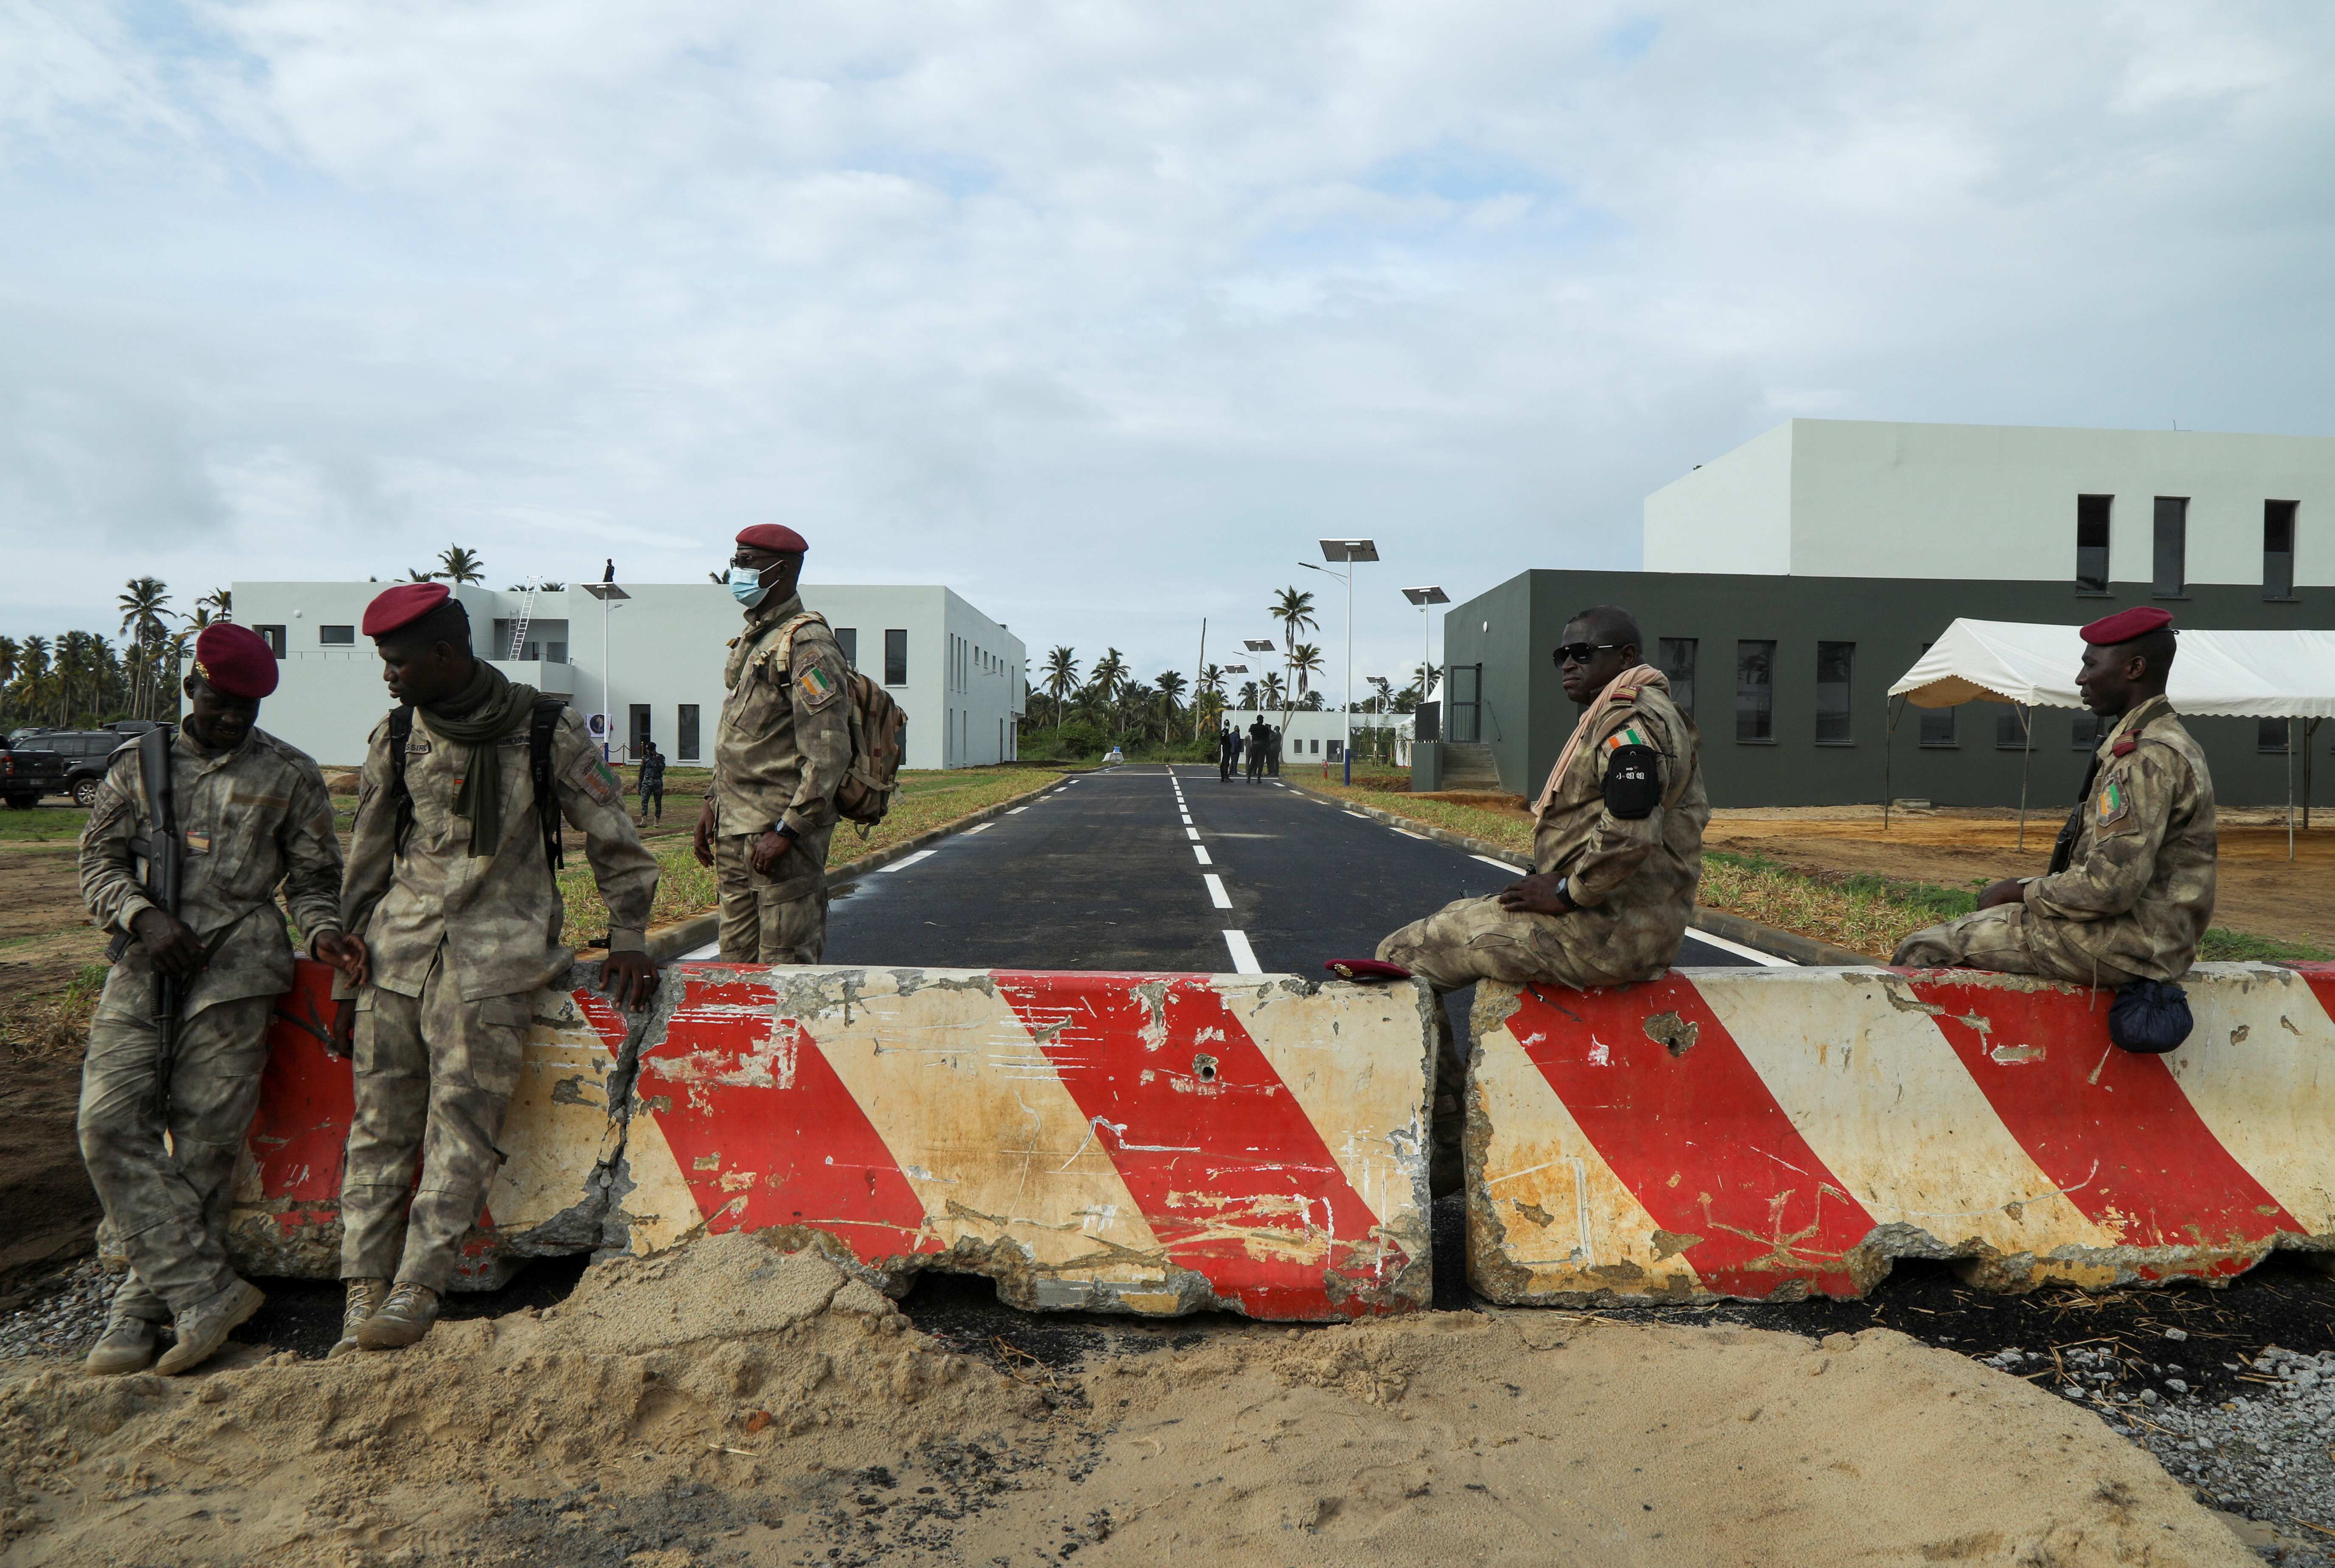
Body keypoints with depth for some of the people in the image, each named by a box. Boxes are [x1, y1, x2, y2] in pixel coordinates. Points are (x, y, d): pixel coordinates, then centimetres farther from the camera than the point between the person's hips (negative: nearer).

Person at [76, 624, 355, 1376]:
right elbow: (99, 861, 13)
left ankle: (144, 1307, 5)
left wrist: (322, 929, -8)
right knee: (110, 1120, -10)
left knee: (205, 1135, -5)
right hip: (144, 962, 3)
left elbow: (314, 874, 12)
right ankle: (205, 1288, -8)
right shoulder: (138, 764, 14)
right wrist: (144, 916, -6)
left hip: (237, 964, -2)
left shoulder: (289, 774, 10)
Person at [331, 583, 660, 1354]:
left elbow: (613, 837, 4)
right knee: (380, 1116, 1)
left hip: (495, 948, -4)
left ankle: (418, 1288, -5)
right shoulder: (394, 738, 9)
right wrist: (351, 970, 15)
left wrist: (627, 938, -2)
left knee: (463, 1114, -11)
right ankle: (364, 1288, 7)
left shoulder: (547, 730, -3)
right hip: (399, 941, 4)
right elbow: (367, 859, 17)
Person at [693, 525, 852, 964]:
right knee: (737, 960, 14)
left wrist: (786, 831, -21)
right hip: (734, 829, 9)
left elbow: (829, 755, -20)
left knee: (783, 968, -4)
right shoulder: (750, 640, 17)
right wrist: (713, 802, 19)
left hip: (780, 831, -9)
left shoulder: (807, 644, -13)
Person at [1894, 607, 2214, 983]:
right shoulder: (2163, 743, 16)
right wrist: (2028, 887, 9)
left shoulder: (2148, 757, -19)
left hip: (2123, 946, -11)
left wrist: (2024, 891, -10)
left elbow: (2110, 888, -26)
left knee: (1920, 952, -11)